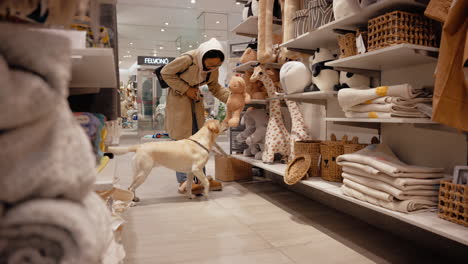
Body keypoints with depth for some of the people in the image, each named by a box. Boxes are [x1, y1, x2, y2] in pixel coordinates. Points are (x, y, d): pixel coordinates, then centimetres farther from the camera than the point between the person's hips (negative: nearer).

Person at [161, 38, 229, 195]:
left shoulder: (214, 68, -7)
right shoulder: (187, 59, -27)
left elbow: (215, 87, 5)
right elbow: (165, 73, -17)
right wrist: (185, 89, -21)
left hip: (195, 99, 7)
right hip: (179, 99, -7)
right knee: (182, 139, -8)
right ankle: (184, 181, -3)